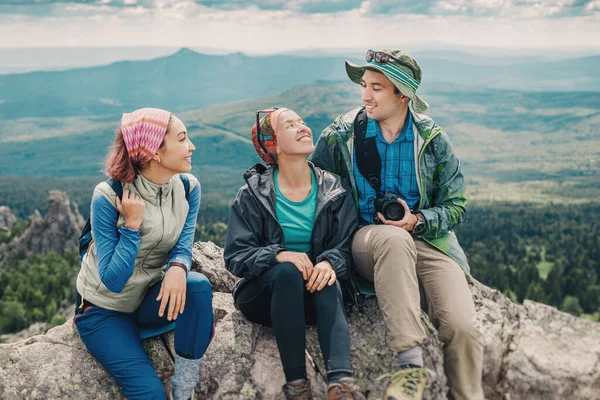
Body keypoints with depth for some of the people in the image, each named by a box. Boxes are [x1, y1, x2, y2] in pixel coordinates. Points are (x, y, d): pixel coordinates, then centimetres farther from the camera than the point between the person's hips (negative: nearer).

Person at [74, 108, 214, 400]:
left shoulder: (188, 188, -9)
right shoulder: (108, 197, -23)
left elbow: (183, 247, -16)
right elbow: (113, 280, -25)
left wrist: (178, 268, -38)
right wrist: (132, 224, -32)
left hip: (152, 300, 5)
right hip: (105, 309, -4)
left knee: (198, 286, -29)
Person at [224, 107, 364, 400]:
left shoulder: (333, 191, 2)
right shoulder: (253, 195, -5)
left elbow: (347, 245, -5)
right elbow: (235, 257, -10)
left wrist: (331, 262, -29)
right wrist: (278, 255, -29)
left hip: (314, 298, 2)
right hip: (264, 294, -2)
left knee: (328, 282, -31)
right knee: (288, 271, -33)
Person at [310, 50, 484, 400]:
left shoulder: (433, 141, 3)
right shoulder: (341, 135, 2)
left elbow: (456, 206, 6)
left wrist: (417, 221, -14)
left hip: (426, 241, 1)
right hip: (365, 241, -1)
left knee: (462, 326, -23)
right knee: (394, 239, -40)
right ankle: (411, 363, -38)